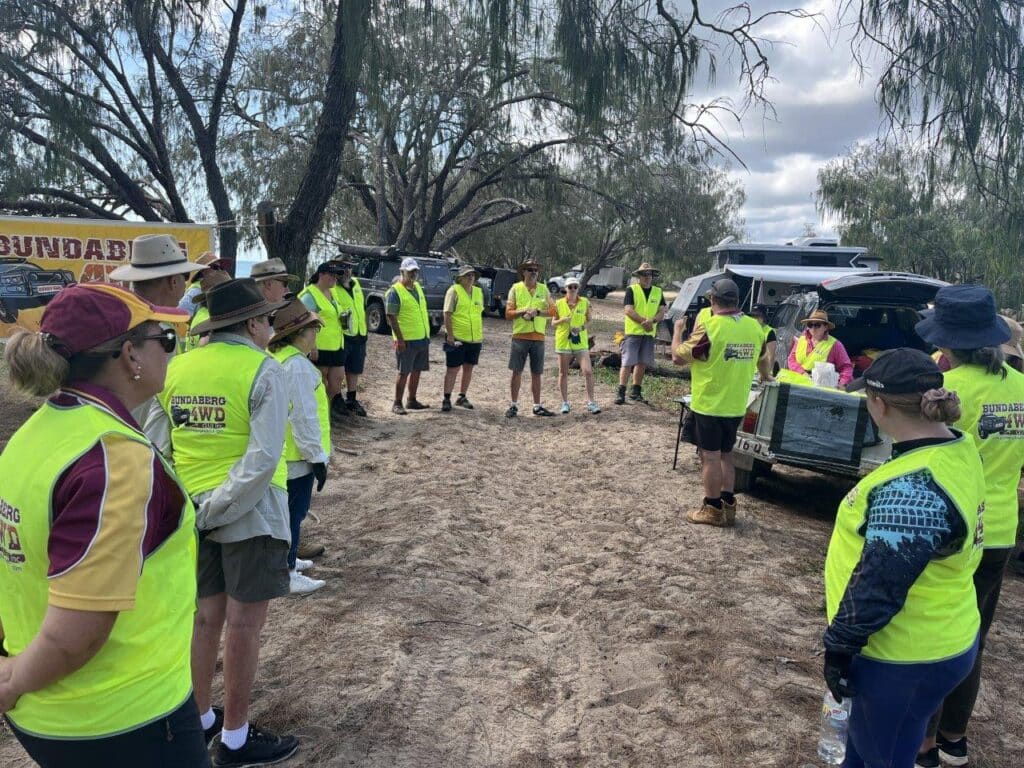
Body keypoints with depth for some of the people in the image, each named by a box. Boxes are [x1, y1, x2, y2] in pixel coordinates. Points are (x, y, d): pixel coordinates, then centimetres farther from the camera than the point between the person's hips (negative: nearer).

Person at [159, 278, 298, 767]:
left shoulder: (176, 368, 2)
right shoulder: (263, 371, -14)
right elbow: (263, 459, -22)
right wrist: (215, 510, -15)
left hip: (193, 509, 6)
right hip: (249, 509, -6)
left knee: (206, 616, 20)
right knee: (243, 625, 7)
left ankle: (199, 719, 36)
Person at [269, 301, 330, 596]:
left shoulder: (275, 359, 8)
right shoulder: (298, 366, -22)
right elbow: (304, 417, -24)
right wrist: (317, 456, -17)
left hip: (282, 452, 10)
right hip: (298, 455, -10)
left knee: (288, 510, 22)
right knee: (293, 513, 1)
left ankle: (285, 560, 36)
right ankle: (285, 575, 10)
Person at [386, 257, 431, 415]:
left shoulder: (418, 287, 13)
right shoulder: (395, 292, -12)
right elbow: (391, 317, -15)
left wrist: (427, 333, 18)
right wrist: (399, 339, -20)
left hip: (423, 338, 8)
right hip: (407, 340, -7)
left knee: (417, 370, 13)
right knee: (404, 372, -3)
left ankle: (412, 401, 25)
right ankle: (397, 404, 6)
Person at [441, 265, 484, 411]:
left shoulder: (478, 292, 11)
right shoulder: (454, 291, -7)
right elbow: (447, 315, -11)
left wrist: (481, 335, 16)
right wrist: (450, 335, -17)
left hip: (475, 338, 6)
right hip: (457, 338, -6)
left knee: (469, 368, 12)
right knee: (452, 369, -1)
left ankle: (462, 397, 24)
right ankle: (446, 399, 7)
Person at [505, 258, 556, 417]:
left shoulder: (543, 289, 8)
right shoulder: (516, 288, 2)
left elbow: (552, 310, 0)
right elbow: (508, 313, -1)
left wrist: (537, 312, -16)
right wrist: (523, 311, -17)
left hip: (538, 337, 2)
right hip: (520, 336, -2)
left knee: (536, 374, 8)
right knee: (517, 372, 1)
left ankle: (537, 406, 17)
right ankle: (514, 405, 11)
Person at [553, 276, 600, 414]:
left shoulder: (585, 303, 0)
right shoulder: (559, 304, 0)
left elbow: (589, 320, 8)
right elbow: (553, 323, 5)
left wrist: (581, 327, -12)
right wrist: (562, 320, -15)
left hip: (580, 341, 0)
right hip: (563, 341, 1)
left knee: (588, 371, -10)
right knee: (563, 373, 7)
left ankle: (591, 402, 1)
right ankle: (565, 402, 20)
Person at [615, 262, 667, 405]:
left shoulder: (658, 291, 11)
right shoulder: (631, 290, -2)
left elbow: (662, 312, 4)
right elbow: (628, 310, -11)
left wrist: (652, 320, -17)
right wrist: (644, 321, -17)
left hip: (649, 334, 5)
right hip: (633, 332, -5)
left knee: (642, 363, 9)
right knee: (627, 363, -7)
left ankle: (635, 392, 19)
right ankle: (621, 393, -5)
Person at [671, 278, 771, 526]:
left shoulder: (709, 327, -19)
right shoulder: (754, 327, 1)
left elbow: (678, 357, -11)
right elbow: (762, 359, 20)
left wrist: (677, 330, 7)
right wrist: (766, 377, 42)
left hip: (709, 405, -6)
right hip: (736, 406, 6)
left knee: (710, 456, 4)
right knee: (726, 454, 18)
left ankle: (712, 509, 12)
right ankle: (728, 506, 23)